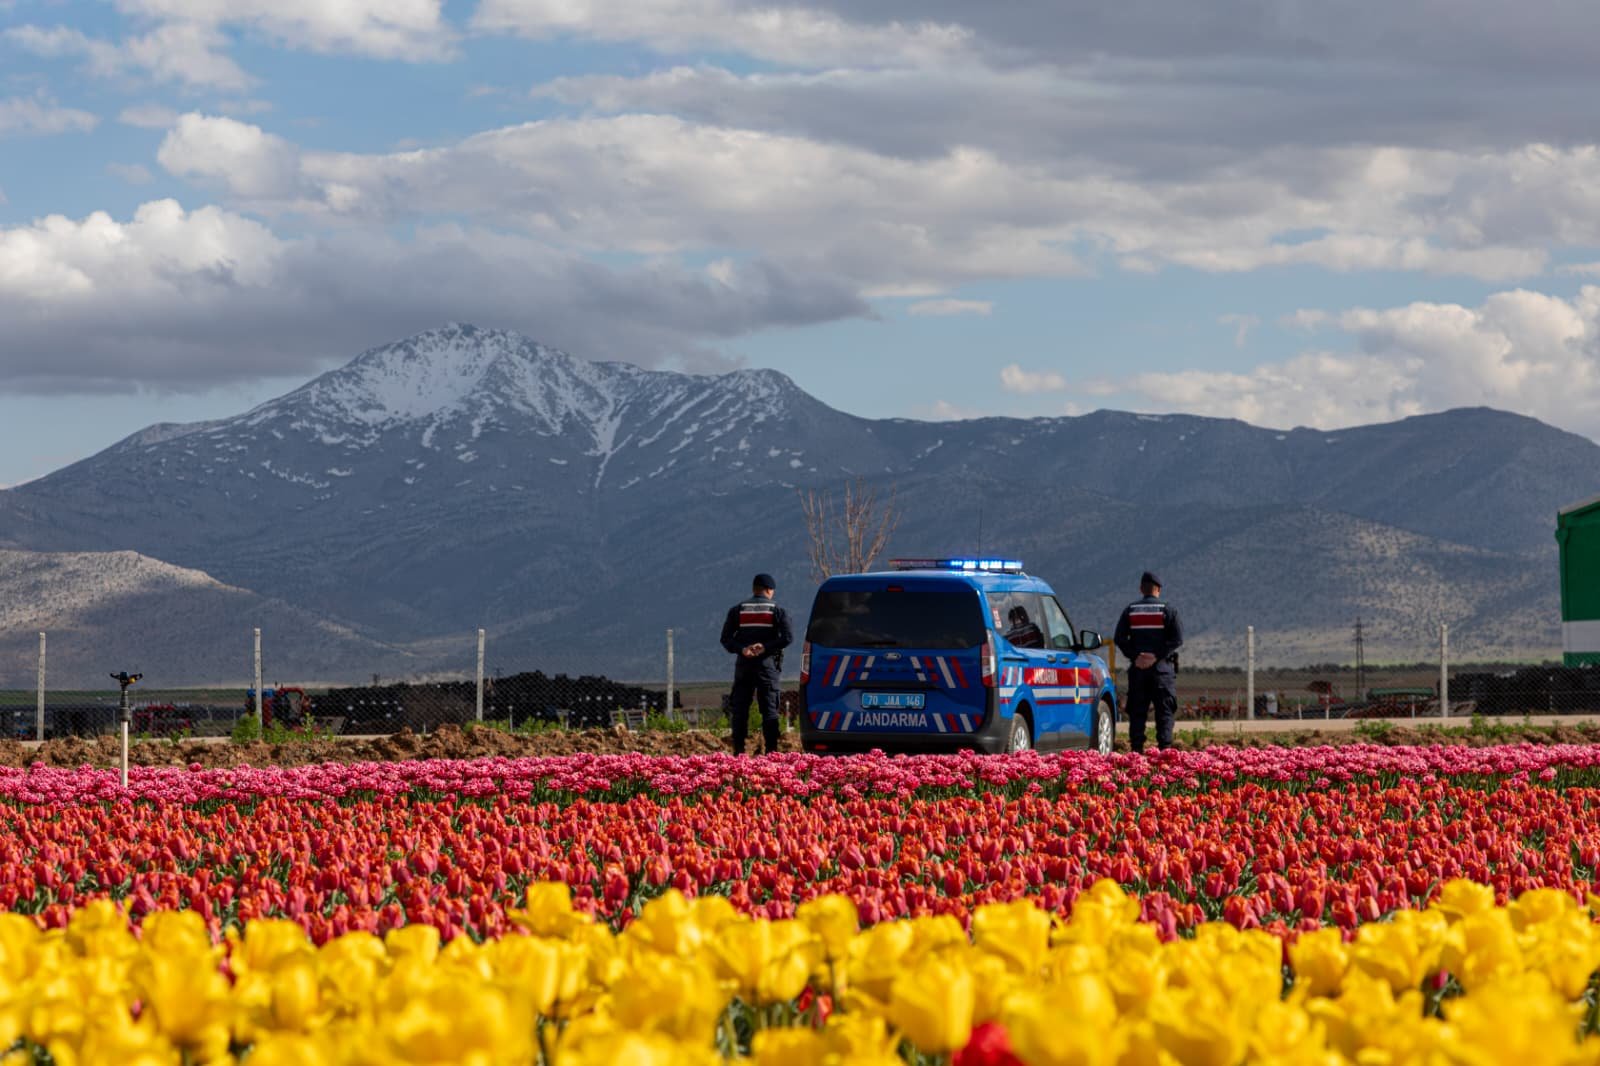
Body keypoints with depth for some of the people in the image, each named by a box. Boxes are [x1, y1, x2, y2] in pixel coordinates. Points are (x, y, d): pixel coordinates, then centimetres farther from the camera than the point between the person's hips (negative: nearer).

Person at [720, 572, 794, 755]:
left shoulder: (737, 610, 7)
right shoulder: (777, 611, 1)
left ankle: (739, 750, -2)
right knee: (769, 710, 1)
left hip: (744, 665, 1)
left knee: (740, 709, 3)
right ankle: (771, 750, -4)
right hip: (767, 665, -1)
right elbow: (788, 637, -11)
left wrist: (741, 649, -13)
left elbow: (726, 638, -1)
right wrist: (766, 647, -13)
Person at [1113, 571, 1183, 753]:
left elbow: (1119, 638, 0)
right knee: (1164, 710, 1)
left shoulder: (1130, 610, 7)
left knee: (1137, 711, 4)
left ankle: (1136, 748, 0)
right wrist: (1157, 655, -11)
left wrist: (1134, 656, -6)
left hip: (1137, 667, 2)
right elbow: (1177, 639, -9)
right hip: (1162, 667, -2)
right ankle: (1164, 747, -6)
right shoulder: (1167, 610, 0)